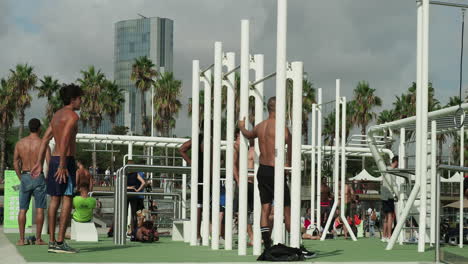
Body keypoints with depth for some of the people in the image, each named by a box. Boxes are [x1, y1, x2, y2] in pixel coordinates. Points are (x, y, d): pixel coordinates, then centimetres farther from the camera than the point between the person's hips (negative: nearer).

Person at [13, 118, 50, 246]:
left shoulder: (20, 143, 3)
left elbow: (15, 162, 9)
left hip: (25, 178, 3)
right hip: (39, 178, -3)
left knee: (23, 209, 7)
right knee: (39, 209, 2)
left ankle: (21, 239, 4)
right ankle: (38, 238, 1)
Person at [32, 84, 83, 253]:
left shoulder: (57, 115, 17)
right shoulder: (72, 115, -10)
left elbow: (45, 140, 16)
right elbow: (65, 140, -22)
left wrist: (39, 163, 15)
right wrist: (63, 165, -24)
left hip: (54, 159, 9)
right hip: (66, 160, -9)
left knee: (55, 200, 8)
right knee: (67, 200, -8)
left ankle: (52, 242, 10)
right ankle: (60, 242, -12)